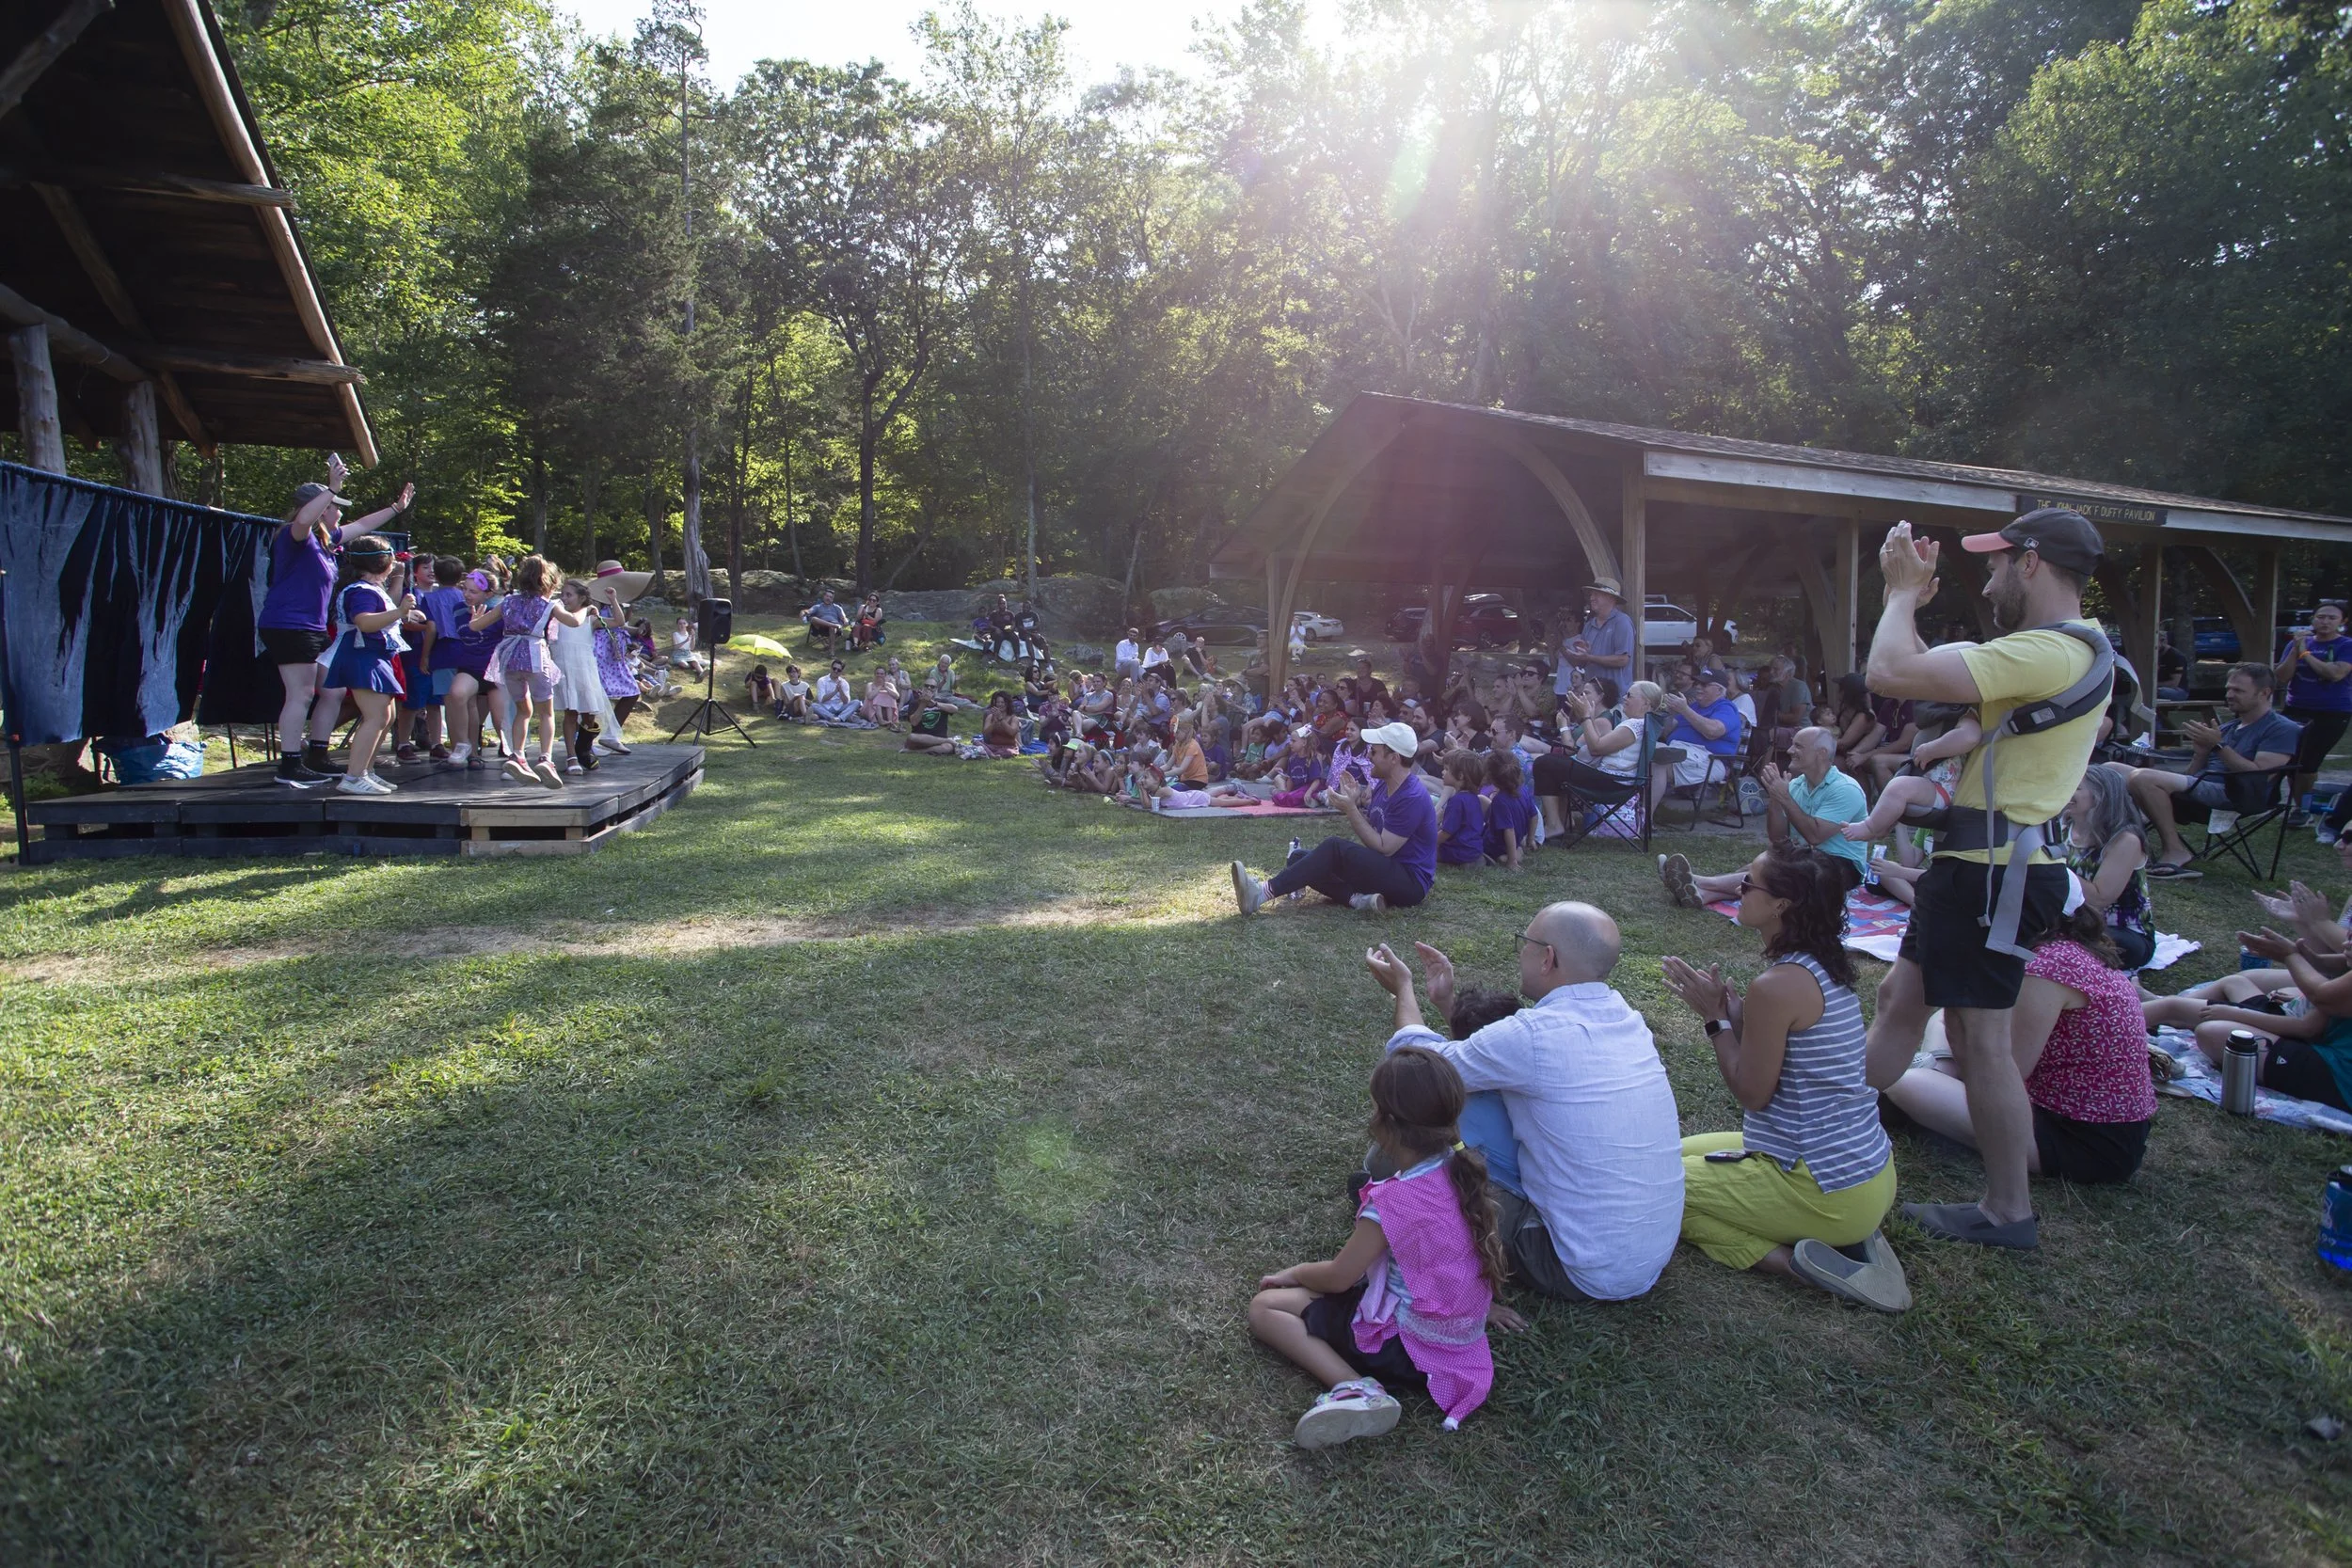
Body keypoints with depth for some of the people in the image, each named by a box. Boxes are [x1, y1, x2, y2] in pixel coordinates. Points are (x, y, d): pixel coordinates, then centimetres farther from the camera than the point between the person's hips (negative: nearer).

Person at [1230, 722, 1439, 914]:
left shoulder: (1412, 797, -19)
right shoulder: (1384, 784, 10)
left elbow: (1384, 849, -20)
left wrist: (1351, 809, -19)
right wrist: (1357, 801, -8)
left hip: (1410, 882, -10)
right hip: (1382, 870, 10)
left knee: (1335, 848, -29)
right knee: (1300, 858, -2)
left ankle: (1262, 893, -35)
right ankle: (1359, 899, -23)